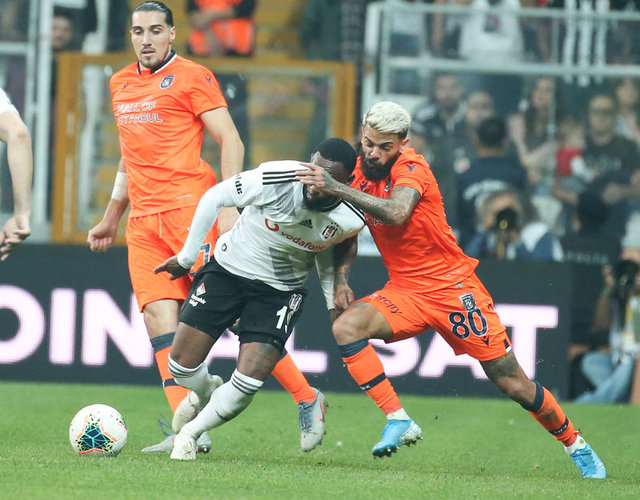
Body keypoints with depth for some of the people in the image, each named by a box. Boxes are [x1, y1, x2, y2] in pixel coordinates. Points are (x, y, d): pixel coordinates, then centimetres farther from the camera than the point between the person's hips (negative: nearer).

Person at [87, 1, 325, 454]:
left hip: (190, 208, -7)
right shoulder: (120, 84, 20)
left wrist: (228, 205, -16)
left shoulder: (192, 77, -2)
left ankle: (306, 399, 0)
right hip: (143, 220, 7)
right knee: (158, 315, -6)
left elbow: (231, 142, -6)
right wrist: (111, 218, 30)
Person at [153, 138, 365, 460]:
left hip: (281, 292, 1)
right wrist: (187, 258, -3)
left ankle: (190, 433, 12)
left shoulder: (351, 220, -17)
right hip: (227, 272, -1)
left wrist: (334, 292, -3)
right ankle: (205, 392, 34)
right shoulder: (276, 179, -27)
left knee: (248, 383, -16)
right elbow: (214, 198, -10)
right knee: (182, 365, -4)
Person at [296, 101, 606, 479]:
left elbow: (396, 213, -37)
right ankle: (399, 422, -18)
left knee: (514, 384, -2)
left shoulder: (410, 167, -16)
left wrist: (337, 188, -39)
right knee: (346, 327, -22)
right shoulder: (361, 170, 3)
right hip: (404, 291, 6)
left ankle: (576, 445, 20)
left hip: (453, 288, -6)